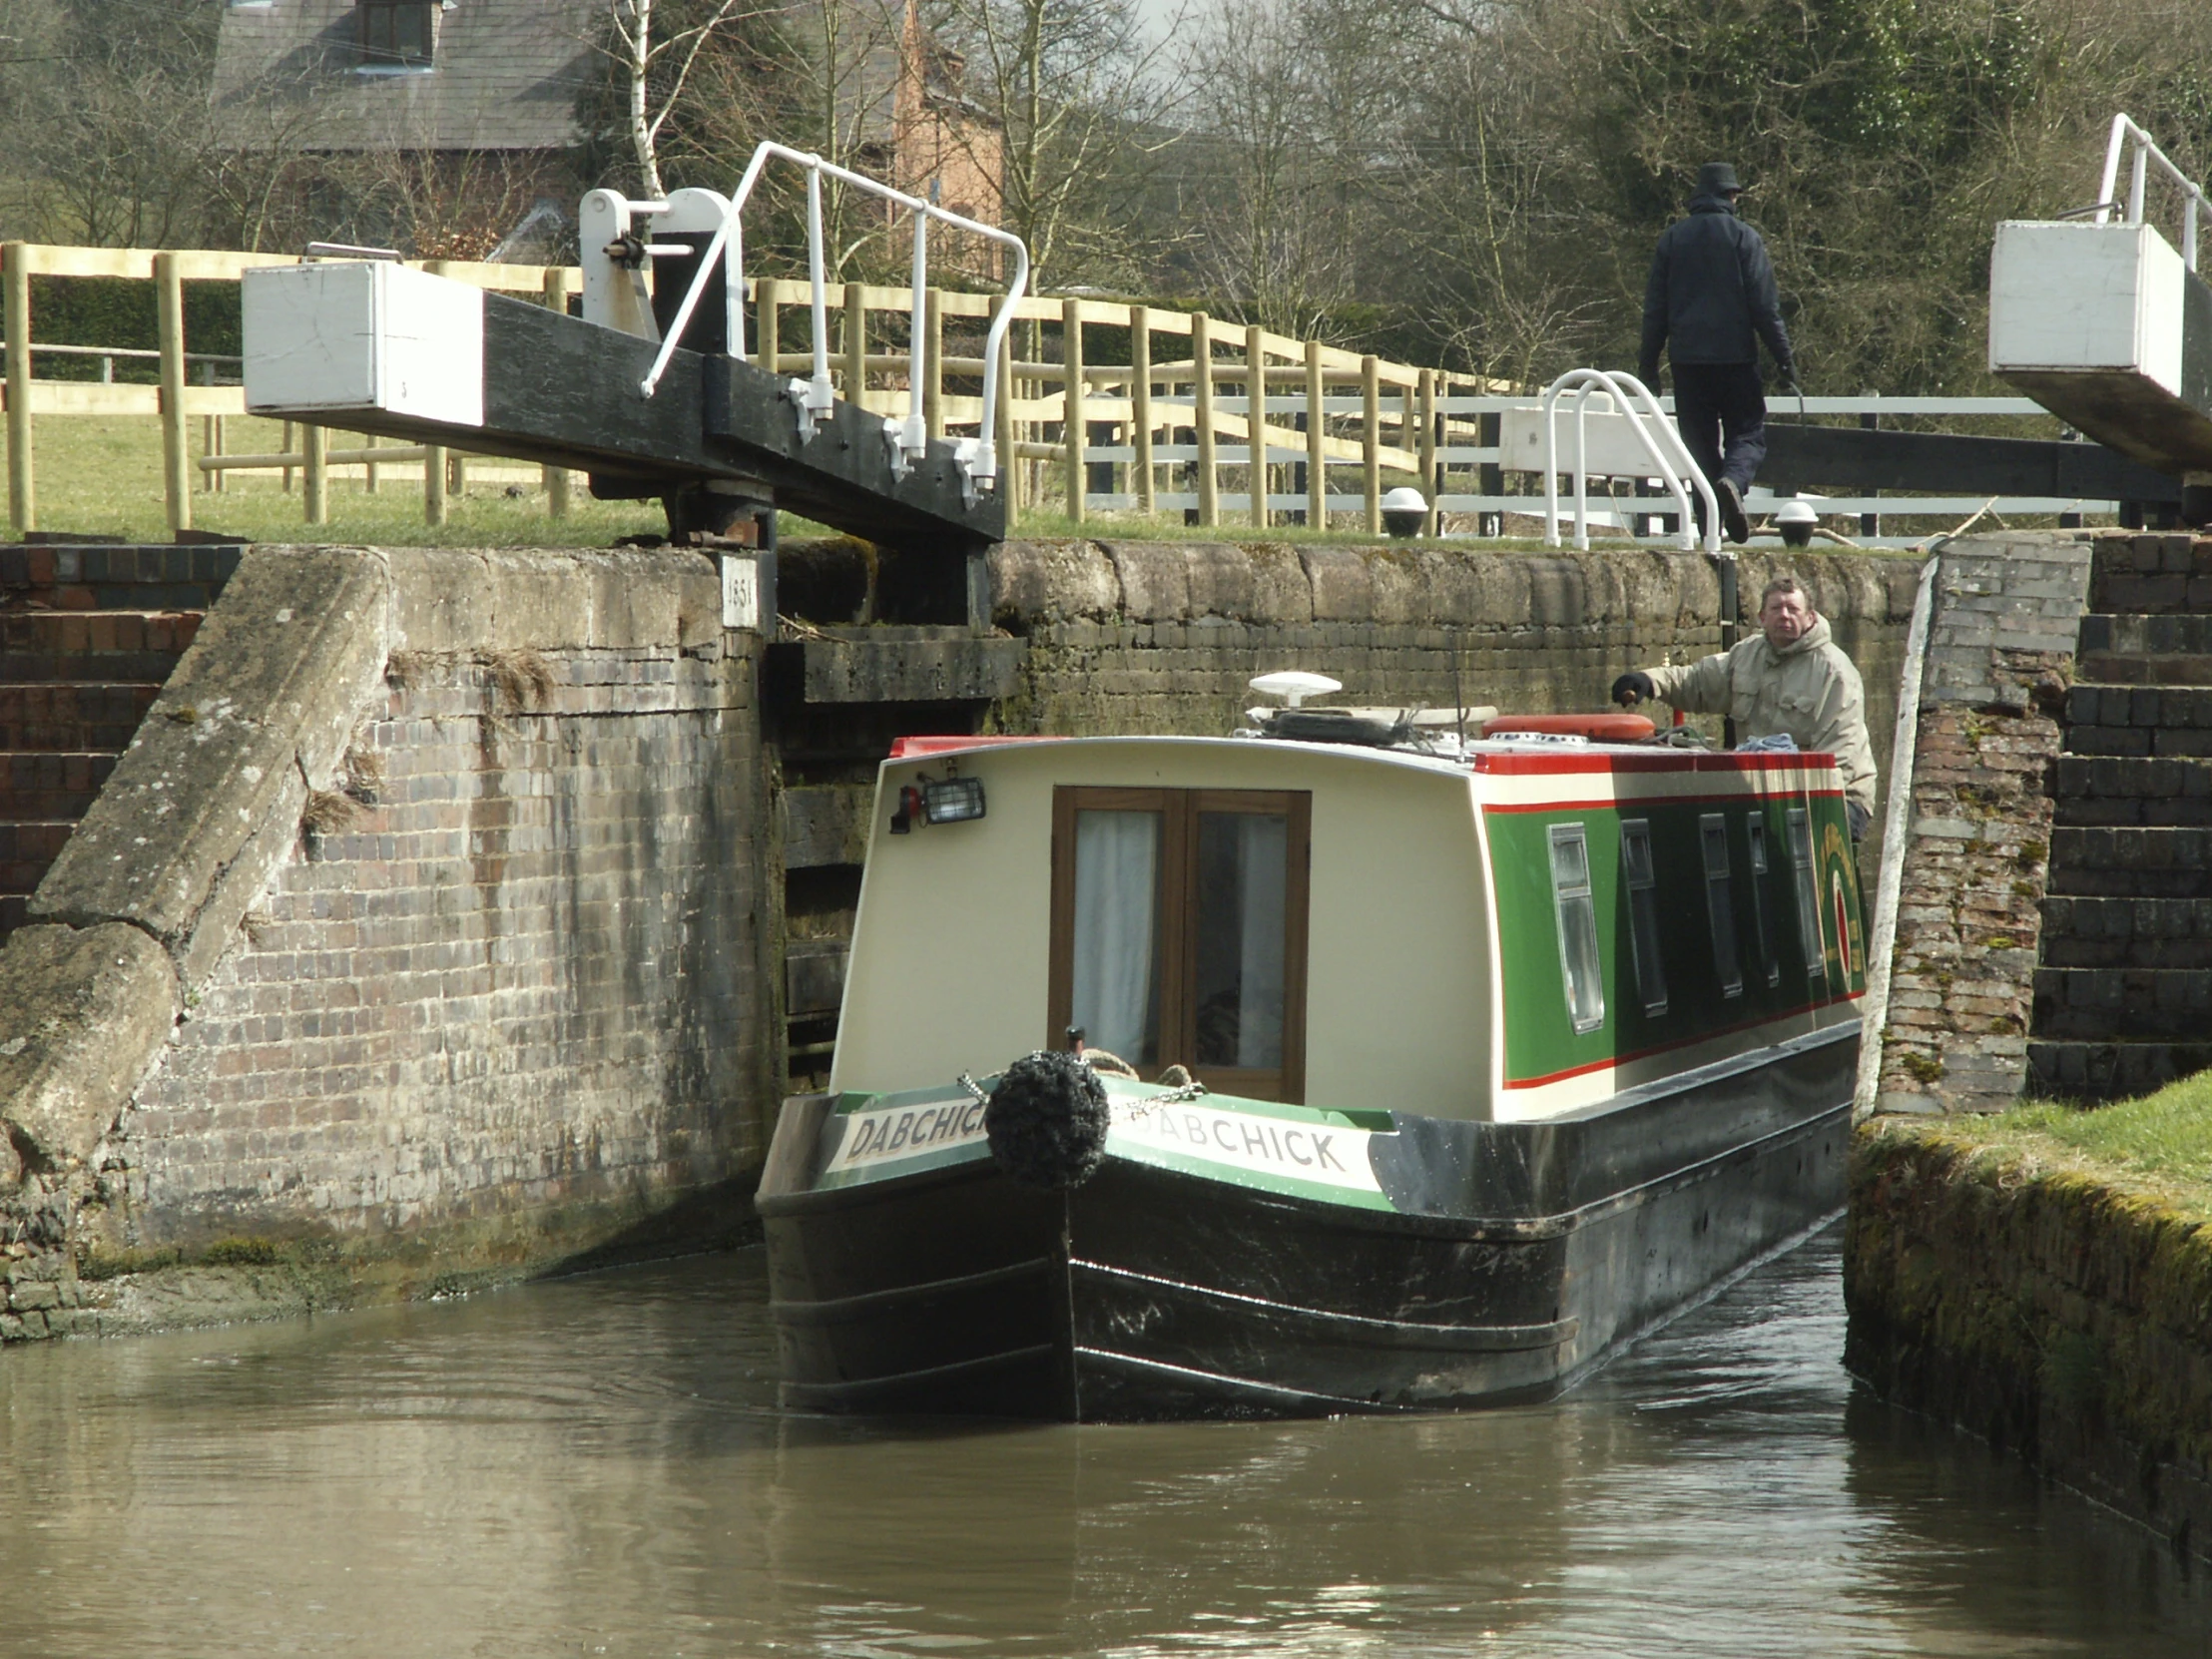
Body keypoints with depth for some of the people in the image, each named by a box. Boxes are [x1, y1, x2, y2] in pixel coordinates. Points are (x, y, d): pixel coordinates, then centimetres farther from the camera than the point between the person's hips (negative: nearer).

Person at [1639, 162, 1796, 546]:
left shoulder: (1672, 238, 8)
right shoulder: (1743, 237, -2)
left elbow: (1655, 305, 9)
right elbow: (1764, 304, -5)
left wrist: (1649, 361, 14)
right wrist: (1784, 357, -2)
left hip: (1686, 358, 3)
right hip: (1735, 354, -3)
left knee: (1699, 440, 7)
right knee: (1748, 432, 3)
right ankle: (1733, 481, -28)